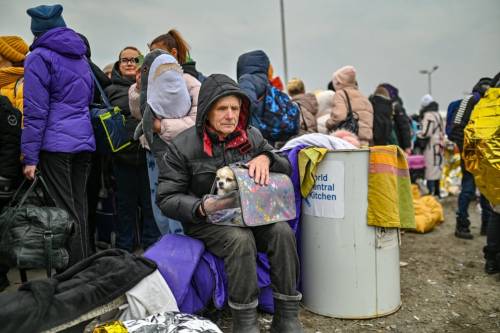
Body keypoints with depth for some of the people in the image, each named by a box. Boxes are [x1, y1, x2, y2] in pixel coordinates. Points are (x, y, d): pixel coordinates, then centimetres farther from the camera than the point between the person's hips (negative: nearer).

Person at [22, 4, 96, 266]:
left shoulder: (39, 58, -4)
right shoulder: (80, 57, 18)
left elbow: (35, 111, -10)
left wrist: (30, 157, -9)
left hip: (55, 144, -6)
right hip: (84, 141, 6)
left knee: (65, 212, -3)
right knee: (79, 208, 12)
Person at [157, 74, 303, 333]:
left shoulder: (252, 137, 5)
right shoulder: (181, 147, -7)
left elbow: (286, 168, 7)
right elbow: (167, 198, -6)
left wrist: (265, 158, -17)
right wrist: (202, 208, -25)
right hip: (203, 221, -3)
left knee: (282, 231, -24)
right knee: (240, 238, -33)